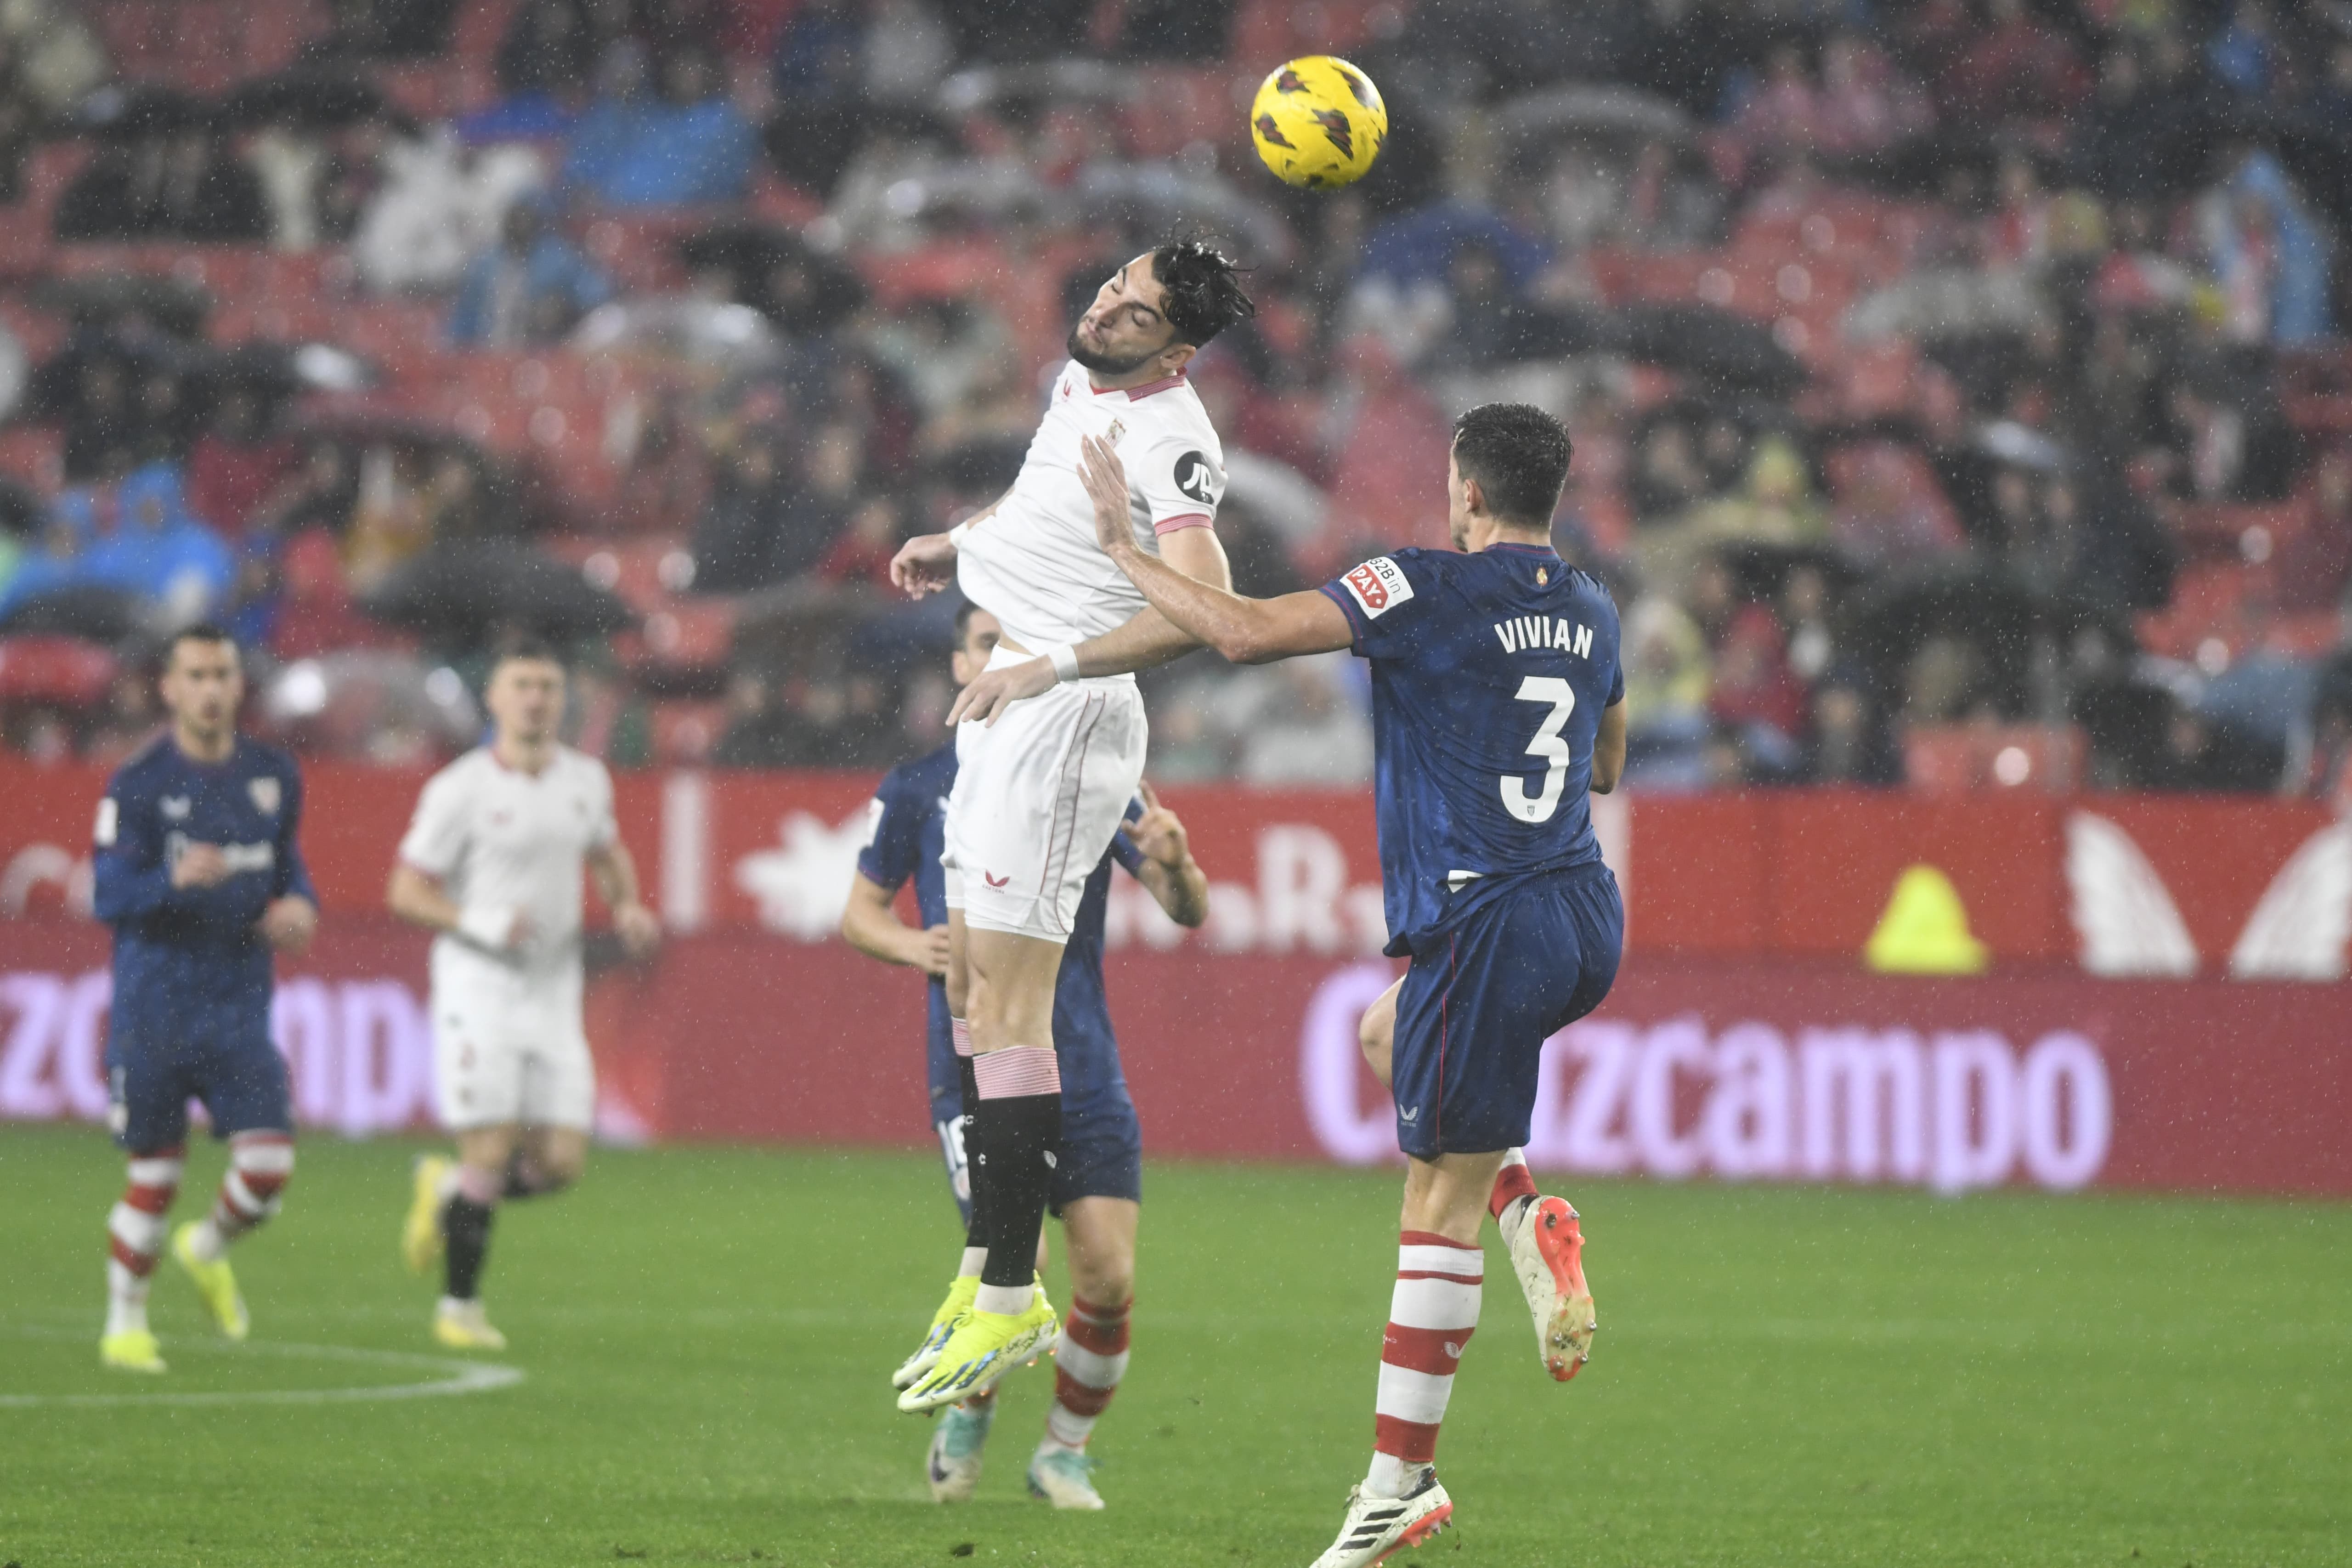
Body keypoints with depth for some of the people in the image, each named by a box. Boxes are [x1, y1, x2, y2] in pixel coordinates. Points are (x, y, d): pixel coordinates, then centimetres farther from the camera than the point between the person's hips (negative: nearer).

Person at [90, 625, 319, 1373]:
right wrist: (175, 879, -31)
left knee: (269, 1164, -9)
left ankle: (208, 1248, 24)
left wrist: (300, 905, -1)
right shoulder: (138, 785, -8)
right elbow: (108, 897, -12)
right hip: (154, 1008, -3)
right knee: (154, 1176, 3)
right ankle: (124, 1324, 22)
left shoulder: (273, 777, 6)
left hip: (241, 1004, 3)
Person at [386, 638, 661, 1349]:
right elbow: (406, 891, -6)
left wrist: (628, 909, 7)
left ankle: (445, 1192, 27)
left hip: (554, 993, 5)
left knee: (561, 1162, -2)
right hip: (479, 988, -5)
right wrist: (479, 924, -21)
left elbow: (607, 852, 26)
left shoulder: (586, 780, 7)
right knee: (491, 1152, -10)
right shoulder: (460, 790, -9)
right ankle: (459, 1306, 7)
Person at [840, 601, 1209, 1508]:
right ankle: (969, 1410, 16)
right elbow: (859, 912, 13)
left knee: (1110, 1280, -6)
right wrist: (914, 946, -10)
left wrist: (1175, 863, -21)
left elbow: (1189, 913, 3)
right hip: (975, 1070, -2)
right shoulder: (919, 789, 5)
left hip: (1083, 1068, 2)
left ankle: (1064, 1451, 18)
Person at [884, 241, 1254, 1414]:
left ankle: (1009, 1303, -14)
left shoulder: (1169, 438, -17)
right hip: (1002, 703, 10)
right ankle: (987, 1275, 18)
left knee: (1009, 1001, -13)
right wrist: (954, 544, 27)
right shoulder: (1077, 384, 12)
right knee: (969, 986, 13)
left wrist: (1055, 665, -34)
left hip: (1066, 715, -10)